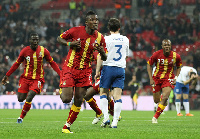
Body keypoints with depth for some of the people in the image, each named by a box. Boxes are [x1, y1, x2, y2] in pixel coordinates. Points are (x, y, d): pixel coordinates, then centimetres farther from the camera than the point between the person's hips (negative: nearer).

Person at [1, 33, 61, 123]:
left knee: (29, 98, -19)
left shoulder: (43, 51, -4)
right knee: (20, 99, -2)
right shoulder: (25, 51, -3)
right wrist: (7, 75, 10)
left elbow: (52, 63, 6)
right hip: (25, 78, 2)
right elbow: (16, 64, 9)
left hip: (38, 79, -2)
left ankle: (22, 116, 1)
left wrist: (60, 74, -2)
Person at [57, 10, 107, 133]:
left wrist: (102, 52, -19)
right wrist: (70, 44, -15)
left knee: (78, 102, -2)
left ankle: (67, 127, 11)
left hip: (85, 71, 3)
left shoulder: (100, 38, -2)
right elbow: (59, 38, 4)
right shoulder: (76, 31, -11)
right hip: (70, 68, -3)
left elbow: (104, 58, 4)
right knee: (66, 99, -11)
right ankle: (62, 90, 27)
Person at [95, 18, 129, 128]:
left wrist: (97, 71, -3)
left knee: (103, 93, 9)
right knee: (117, 96, 0)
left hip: (108, 67, -3)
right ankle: (115, 122, -6)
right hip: (121, 68, 3)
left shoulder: (106, 39, -7)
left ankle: (106, 117, -4)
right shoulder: (125, 40, 7)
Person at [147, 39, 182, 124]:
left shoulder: (176, 56, -10)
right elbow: (149, 65, 1)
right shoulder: (157, 54, -14)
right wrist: (151, 78, -6)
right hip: (157, 78, 1)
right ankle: (164, 102, 45)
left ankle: (155, 117, -9)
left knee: (165, 97, -21)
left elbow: (179, 67, 10)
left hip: (168, 79, -1)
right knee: (156, 100, 5)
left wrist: (175, 78, -4)